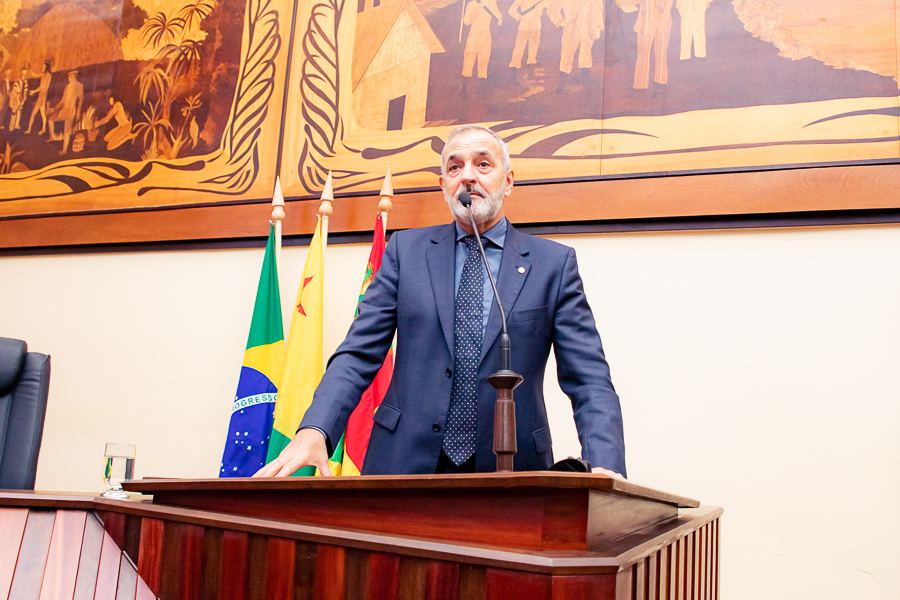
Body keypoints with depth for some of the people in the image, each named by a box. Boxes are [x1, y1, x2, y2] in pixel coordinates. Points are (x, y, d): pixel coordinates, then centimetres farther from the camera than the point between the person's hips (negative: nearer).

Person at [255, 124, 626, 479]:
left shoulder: (555, 263, 3)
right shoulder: (405, 250, 8)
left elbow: (589, 379, -3)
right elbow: (358, 355, 2)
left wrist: (603, 466, -21)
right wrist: (314, 430, -16)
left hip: (509, 470, 0)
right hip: (405, 462, 1)